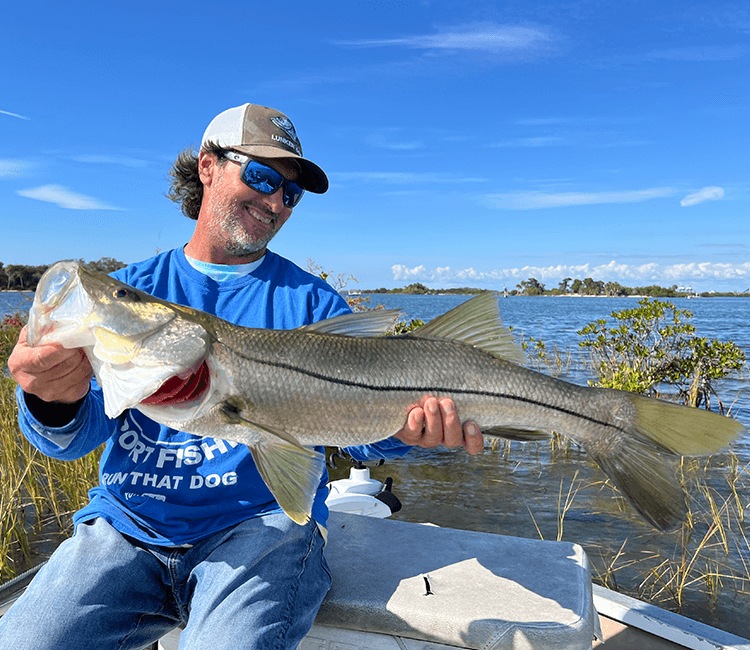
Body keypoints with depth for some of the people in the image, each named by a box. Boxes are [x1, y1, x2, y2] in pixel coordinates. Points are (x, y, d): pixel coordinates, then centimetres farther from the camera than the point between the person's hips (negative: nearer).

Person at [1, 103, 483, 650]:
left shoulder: (312, 302, 3)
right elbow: (74, 437, -1)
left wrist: (404, 431, -25)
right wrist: (55, 402, -24)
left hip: (262, 521, -2)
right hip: (126, 523, 3)